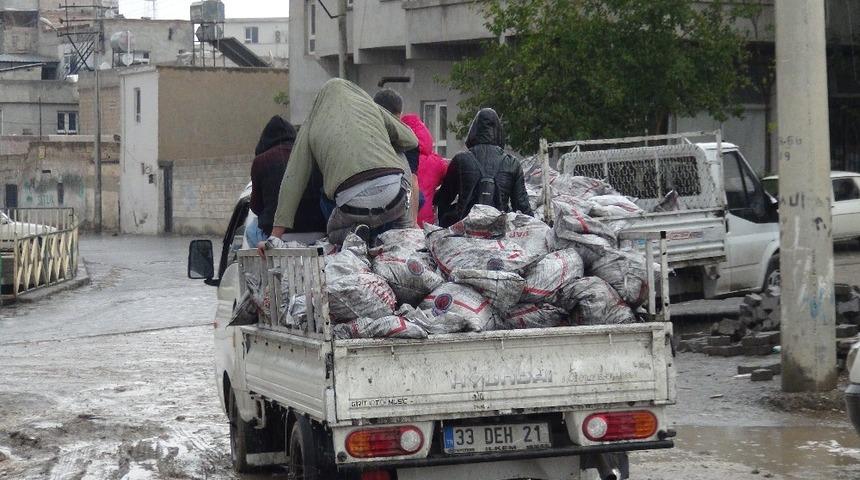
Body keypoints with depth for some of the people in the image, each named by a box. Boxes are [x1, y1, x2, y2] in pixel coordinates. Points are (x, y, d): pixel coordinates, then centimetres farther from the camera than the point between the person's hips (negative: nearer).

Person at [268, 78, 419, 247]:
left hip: (352, 204, 0)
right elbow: (410, 141, 24)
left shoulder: (311, 126, 18)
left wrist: (275, 235, 13)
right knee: (399, 156, 33)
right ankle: (401, 228, 19)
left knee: (333, 232, 34)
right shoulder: (371, 108, 18)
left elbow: (293, 179, 13)